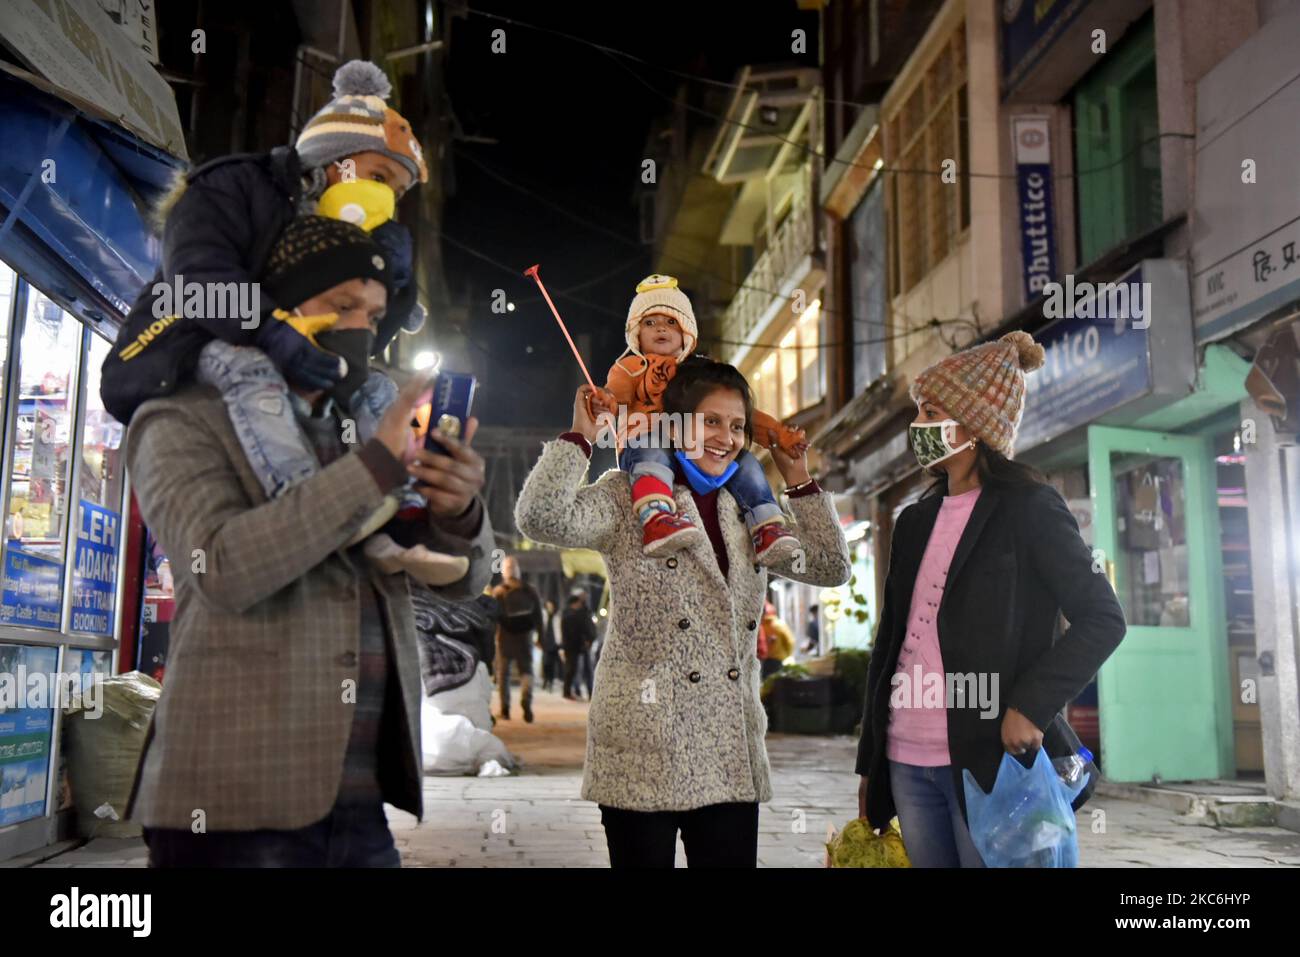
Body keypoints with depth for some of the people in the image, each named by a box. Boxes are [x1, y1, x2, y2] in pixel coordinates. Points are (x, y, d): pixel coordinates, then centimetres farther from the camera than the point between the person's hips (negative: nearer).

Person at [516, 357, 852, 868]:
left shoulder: (746, 514, 15)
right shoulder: (628, 499, -3)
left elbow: (831, 568, 16)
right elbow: (540, 518, -20)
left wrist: (797, 477, 13)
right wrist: (580, 435, -11)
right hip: (645, 752, -5)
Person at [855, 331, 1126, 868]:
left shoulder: (1028, 508, -2)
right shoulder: (916, 521, 16)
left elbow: (1102, 618, -7)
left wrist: (1032, 706, -19)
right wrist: (870, 760, 14)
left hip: (984, 757, -6)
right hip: (906, 760, 6)